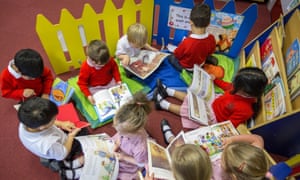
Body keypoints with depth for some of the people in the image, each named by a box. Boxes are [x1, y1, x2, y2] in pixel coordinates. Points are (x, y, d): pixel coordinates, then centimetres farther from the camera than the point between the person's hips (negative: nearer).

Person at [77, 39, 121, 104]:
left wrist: (118, 80, -5)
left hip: (110, 83, 3)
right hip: (95, 88, -3)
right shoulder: (85, 67, -23)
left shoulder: (109, 60, -16)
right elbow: (82, 83, -15)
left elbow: (115, 68, 6)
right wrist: (88, 95, -25)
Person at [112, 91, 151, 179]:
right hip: (118, 153, 5)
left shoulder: (141, 147, -42)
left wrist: (124, 158, -23)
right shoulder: (127, 129, -28)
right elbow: (119, 136, -2)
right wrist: (116, 144, -19)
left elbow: (141, 163, -21)